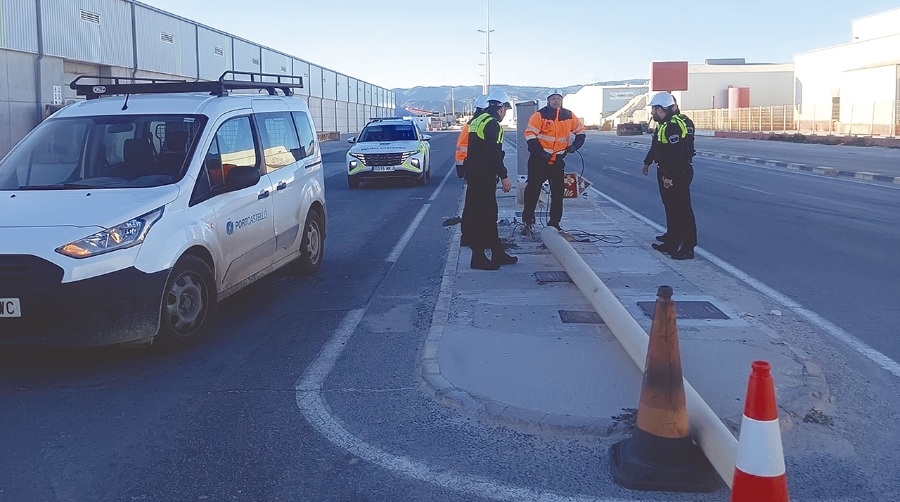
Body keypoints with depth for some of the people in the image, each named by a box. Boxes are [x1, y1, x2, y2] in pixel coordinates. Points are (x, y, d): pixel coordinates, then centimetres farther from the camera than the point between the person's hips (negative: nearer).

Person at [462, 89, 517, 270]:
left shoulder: (477, 120, 16)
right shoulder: (492, 123, -15)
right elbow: (493, 153, -22)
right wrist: (504, 176, -19)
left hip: (474, 173, 10)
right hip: (484, 177, -10)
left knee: (490, 214, 16)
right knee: (481, 216, -5)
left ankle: (498, 253, 24)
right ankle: (478, 258, 1)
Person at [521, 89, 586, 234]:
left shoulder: (569, 116, 6)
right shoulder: (540, 115, -9)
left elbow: (580, 131, 17)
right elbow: (530, 134, -14)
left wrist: (575, 146, 0)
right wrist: (540, 152, -19)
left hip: (558, 160, 4)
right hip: (539, 159, -4)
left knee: (558, 192, 7)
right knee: (533, 190, -2)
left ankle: (554, 224, 18)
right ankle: (528, 222, 8)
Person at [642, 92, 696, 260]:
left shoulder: (674, 125, -21)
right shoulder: (663, 125, 12)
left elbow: (677, 154, -27)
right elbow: (656, 146, 26)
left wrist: (670, 176, -28)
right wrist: (647, 163, 36)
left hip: (678, 175, -10)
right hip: (666, 173, 10)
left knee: (683, 210, -5)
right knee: (671, 208, 16)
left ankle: (688, 248, -1)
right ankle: (672, 243, 25)